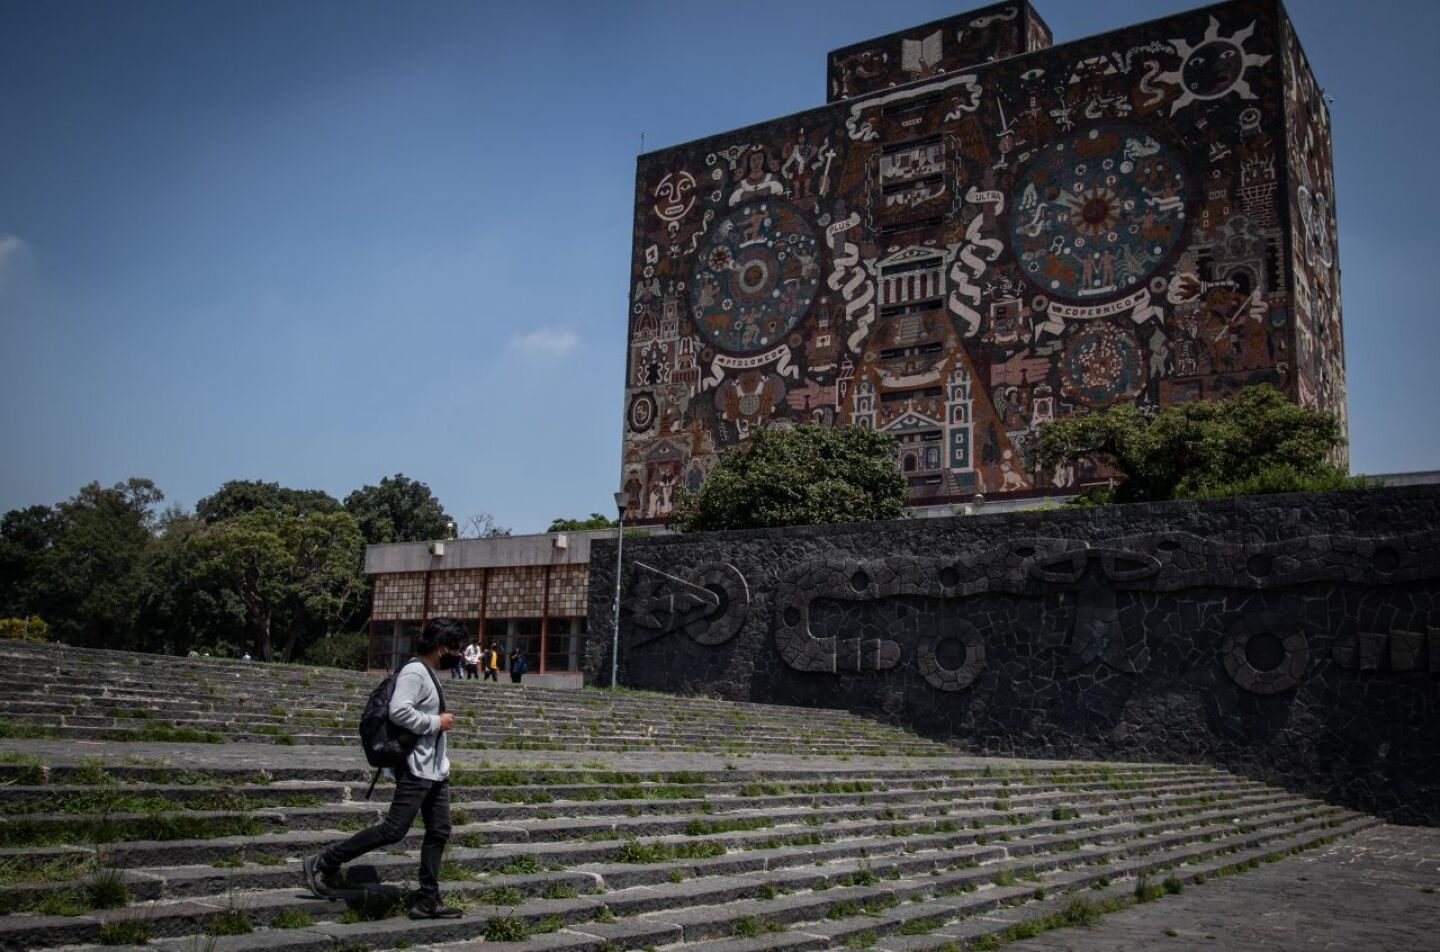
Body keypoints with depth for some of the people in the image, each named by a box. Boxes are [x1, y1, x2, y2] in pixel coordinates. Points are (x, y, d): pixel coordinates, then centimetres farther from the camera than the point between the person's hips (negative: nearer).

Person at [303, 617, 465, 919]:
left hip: (437, 769, 10)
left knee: (439, 832, 7)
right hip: (416, 768, -10)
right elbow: (399, 711, -29)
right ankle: (324, 863, 6)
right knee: (393, 830, -8)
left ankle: (427, 901, 12)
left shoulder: (428, 674, 15)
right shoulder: (414, 672, -16)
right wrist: (436, 723, -20)